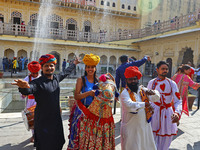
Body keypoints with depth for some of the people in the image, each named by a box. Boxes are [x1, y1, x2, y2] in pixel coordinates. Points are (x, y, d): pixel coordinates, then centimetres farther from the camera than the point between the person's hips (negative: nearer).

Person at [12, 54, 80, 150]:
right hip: (43, 121, -5)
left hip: (56, 119, 6)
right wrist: (25, 87, -59)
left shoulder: (56, 78, 3)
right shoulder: (37, 82, -15)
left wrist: (74, 64, 37)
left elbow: (66, 72, 22)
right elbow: (28, 90, -36)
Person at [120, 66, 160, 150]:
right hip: (131, 128, -5)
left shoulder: (143, 90, 5)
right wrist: (144, 104, -23)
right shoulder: (125, 93, -14)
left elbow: (156, 98, 7)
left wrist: (153, 92, -15)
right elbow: (129, 106, -31)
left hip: (144, 126, 6)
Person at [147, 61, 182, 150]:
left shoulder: (172, 83, -4)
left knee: (165, 139, 12)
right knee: (152, 137, 8)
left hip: (167, 114, 0)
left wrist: (177, 113, -29)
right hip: (154, 112, 0)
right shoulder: (151, 82, -1)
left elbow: (178, 101, -12)